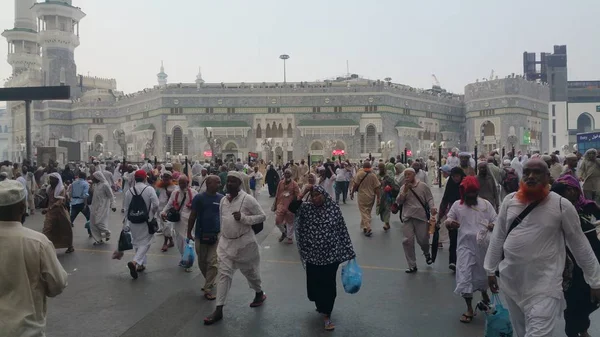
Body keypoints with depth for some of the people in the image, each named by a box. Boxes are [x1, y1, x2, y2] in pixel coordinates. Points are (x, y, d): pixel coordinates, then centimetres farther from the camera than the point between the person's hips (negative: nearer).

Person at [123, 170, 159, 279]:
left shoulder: (129, 191, 0)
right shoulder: (149, 189, -11)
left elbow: (126, 208, 6)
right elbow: (156, 204, -17)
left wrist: (126, 222, 16)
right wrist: (152, 212, 5)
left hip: (133, 221, 4)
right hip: (146, 220, -4)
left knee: (137, 242, 20)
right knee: (145, 242, 2)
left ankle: (140, 265, 27)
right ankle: (135, 262, -20)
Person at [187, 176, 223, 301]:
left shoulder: (221, 198, 0)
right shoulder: (199, 198, -4)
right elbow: (193, 216, 3)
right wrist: (189, 232, 4)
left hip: (216, 235, 0)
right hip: (201, 235, 0)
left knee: (213, 263, -4)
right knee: (202, 262, 13)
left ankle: (208, 289, 6)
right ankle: (209, 282, 37)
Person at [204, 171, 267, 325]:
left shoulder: (248, 199, -14)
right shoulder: (223, 200, 4)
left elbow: (262, 216, -12)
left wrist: (243, 218, -24)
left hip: (244, 242, -4)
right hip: (226, 243, 5)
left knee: (250, 271, 14)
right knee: (223, 274, -1)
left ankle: (259, 293, 42)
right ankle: (219, 310, 3)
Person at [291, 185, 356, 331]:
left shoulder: (334, 208, -6)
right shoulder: (307, 208, -3)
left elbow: (342, 230, -2)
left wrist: (348, 251, -2)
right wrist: (304, 192, -22)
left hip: (331, 254, -2)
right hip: (313, 255, 2)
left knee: (329, 284, 6)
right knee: (315, 283, 15)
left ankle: (327, 314, 22)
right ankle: (321, 306, 44)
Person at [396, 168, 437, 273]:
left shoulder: (423, 186, 1)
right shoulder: (403, 188, 8)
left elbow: (429, 199, 0)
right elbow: (399, 201, 0)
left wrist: (432, 208, -18)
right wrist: (405, 191, -10)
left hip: (421, 216, -2)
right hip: (408, 217, 2)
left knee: (423, 239, 6)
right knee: (407, 241, -4)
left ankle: (426, 253, 43)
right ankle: (412, 266, 8)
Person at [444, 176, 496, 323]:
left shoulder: (486, 204, -1)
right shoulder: (457, 205, -1)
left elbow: (495, 221, 2)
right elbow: (448, 220, 4)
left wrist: (493, 226, -23)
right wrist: (449, 223, -21)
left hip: (483, 245, 1)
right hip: (466, 245, -1)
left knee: (483, 273, 19)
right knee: (465, 276, -6)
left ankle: (484, 294, 50)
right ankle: (469, 309, 7)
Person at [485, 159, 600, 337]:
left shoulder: (562, 205, -9)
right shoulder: (509, 200, 0)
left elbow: (580, 245, -1)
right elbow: (498, 237, 8)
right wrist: (491, 270, 11)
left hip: (544, 286, -4)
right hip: (510, 282, 4)